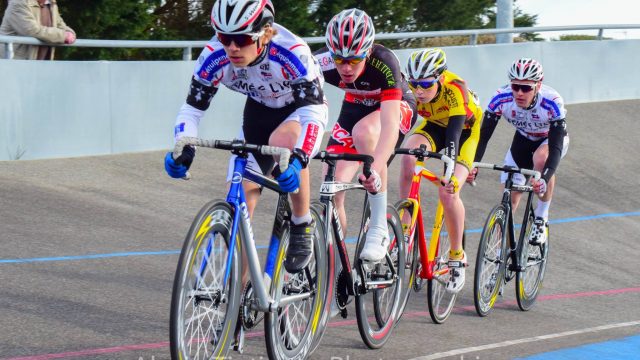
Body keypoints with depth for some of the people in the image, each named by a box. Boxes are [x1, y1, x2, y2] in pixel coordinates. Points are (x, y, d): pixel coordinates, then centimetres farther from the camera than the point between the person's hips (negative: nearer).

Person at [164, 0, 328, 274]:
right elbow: (192, 108, -18)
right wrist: (183, 149, -38)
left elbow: (313, 112, -41)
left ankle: (303, 226, -15)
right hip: (259, 111, 4)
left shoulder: (291, 52, -37)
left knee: (281, 141, -38)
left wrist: (298, 159, -57)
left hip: (302, 108, -4)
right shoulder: (215, 56, -27)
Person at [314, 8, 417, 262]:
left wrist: (375, 169, -62)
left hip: (396, 107, -4)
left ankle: (379, 228, -27)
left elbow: (389, 125, -46)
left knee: (363, 131, -38)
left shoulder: (383, 63, -37)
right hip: (355, 107, 4)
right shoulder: (323, 62, -29)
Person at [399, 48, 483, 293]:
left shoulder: (455, 89, -36)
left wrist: (451, 171, -56)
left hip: (464, 130, -4)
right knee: (408, 155, -30)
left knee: (448, 192, -22)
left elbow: (454, 132, -45)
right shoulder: (412, 89, -24)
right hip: (434, 126, 4)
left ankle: (457, 256, -1)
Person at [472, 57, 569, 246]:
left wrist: (544, 179, -58)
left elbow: (556, 148, -42)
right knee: (509, 196, -4)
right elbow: (483, 134, -28)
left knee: (541, 158, -37)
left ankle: (541, 218, -17)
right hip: (524, 138, 4)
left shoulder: (552, 102, -38)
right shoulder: (501, 98, -31)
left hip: (553, 138, -4)